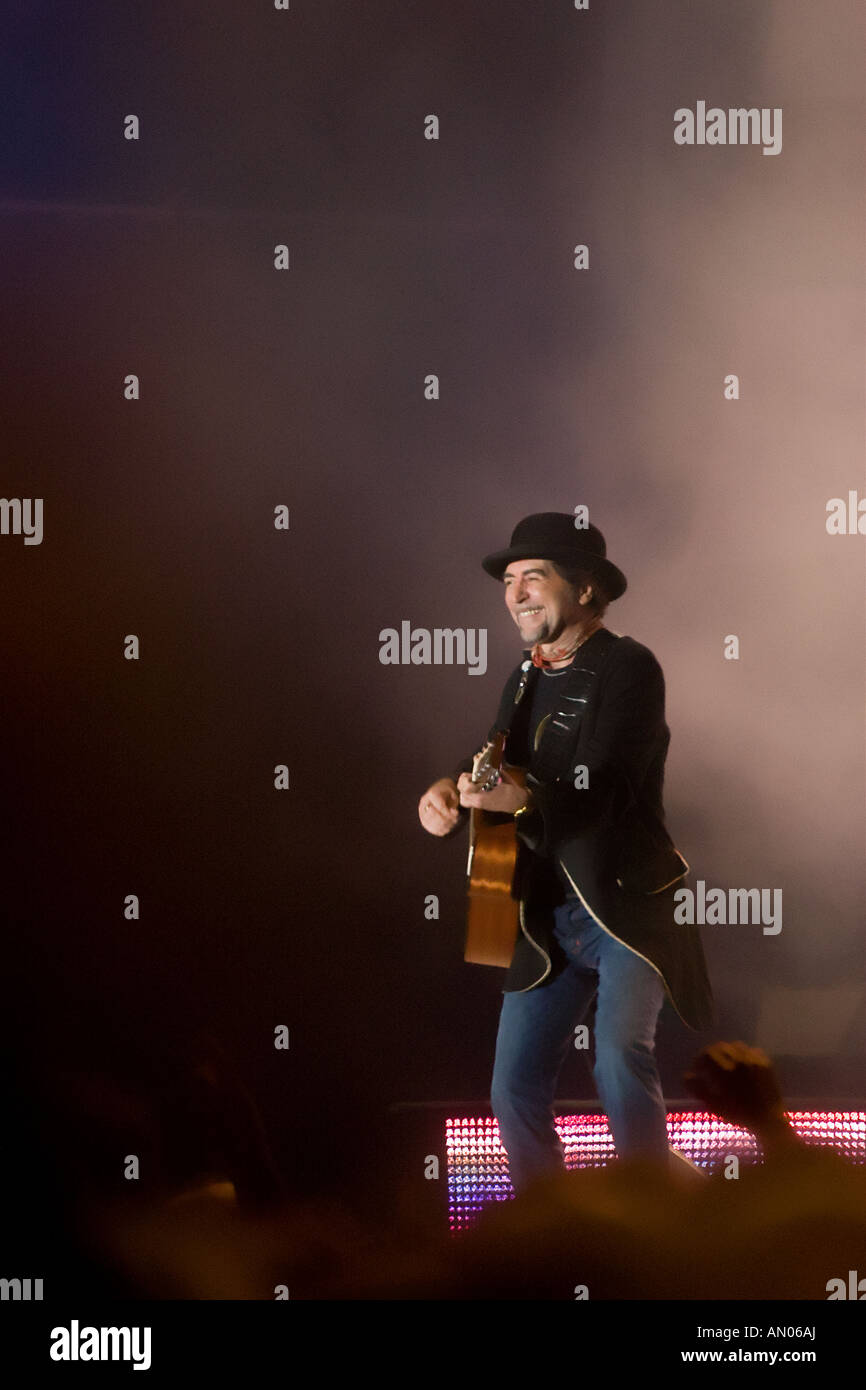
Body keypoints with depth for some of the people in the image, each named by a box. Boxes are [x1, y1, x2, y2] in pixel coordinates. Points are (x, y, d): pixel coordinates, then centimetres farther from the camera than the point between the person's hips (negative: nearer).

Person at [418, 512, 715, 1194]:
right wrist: (450, 792, -9)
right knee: (514, 1092, 6)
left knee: (621, 1064, -25)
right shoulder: (525, 681, 14)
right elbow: (495, 778, 15)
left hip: (628, 907, -7)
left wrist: (524, 800, -39)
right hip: (548, 920, 7)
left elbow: (606, 791, -21)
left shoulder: (628, 668, -10)